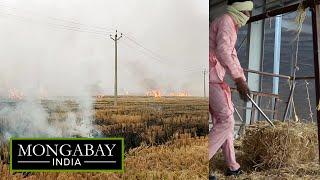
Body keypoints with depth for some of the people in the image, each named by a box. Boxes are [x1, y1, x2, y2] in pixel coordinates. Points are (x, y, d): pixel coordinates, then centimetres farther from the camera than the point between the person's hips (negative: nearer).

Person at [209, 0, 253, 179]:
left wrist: (242, 80, 33)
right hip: (211, 76, -10)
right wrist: (239, 78, -25)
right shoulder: (226, 20, -7)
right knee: (226, 121, -12)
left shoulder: (230, 25, 26)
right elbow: (222, 51, -23)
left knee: (223, 119, 12)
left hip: (215, 77, 10)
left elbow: (232, 55, 31)